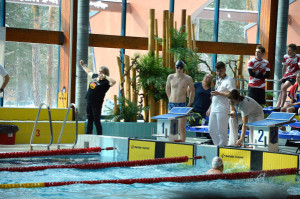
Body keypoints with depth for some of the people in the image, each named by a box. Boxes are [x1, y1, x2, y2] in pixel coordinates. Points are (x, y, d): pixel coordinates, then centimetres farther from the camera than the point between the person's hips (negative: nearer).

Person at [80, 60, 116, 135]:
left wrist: (104, 76, -29)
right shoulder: (95, 76, 9)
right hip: (89, 102, 7)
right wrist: (82, 65, 39)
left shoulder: (106, 82, -12)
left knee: (97, 121, -6)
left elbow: (113, 81, -32)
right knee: (89, 120, 15)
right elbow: (89, 72, 30)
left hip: (97, 103, -7)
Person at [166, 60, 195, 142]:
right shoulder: (170, 77, 5)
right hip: (171, 104, 3)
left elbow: (192, 90, 10)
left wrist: (190, 103, 8)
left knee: (181, 127, -9)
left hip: (182, 105, -3)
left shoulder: (188, 78, -3)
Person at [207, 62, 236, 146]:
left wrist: (219, 93, -17)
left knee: (222, 131, -3)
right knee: (211, 130, 10)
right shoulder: (218, 80, 19)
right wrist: (210, 108, 22)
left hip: (223, 110, -8)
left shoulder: (229, 80, -7)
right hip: (214, 109, 9)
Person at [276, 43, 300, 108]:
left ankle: (282, 105, -20)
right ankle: (277, 105, 8)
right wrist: (283, 77, 25)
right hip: (286, 76, 7)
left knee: (284, 88, -23)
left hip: (293, 76, -7)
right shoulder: (286, 57, 7)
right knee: (282, 91, 5)